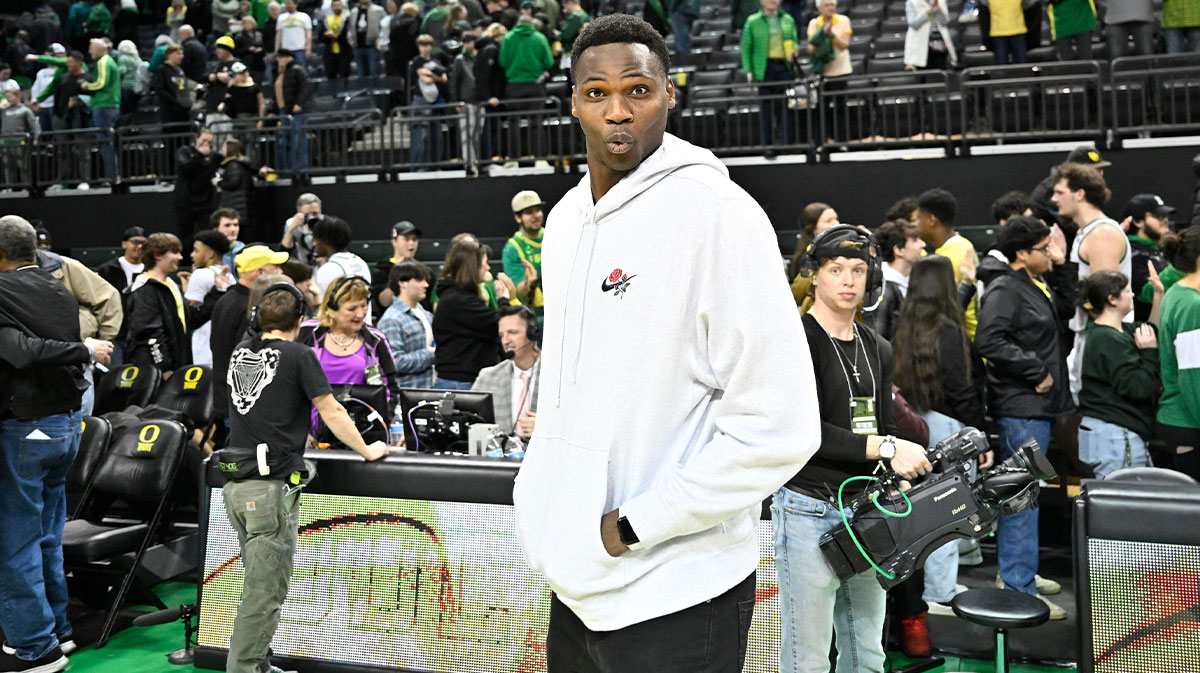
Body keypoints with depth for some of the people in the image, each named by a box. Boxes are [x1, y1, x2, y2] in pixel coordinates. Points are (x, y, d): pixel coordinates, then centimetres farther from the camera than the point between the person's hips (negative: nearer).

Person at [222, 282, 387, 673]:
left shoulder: (238, 354, 15)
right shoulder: (298, 356, -6)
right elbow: (332, 413, -3)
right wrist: (367, 451, 11)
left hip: (235, 485, 8)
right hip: (272, 486, -7)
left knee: (261, 581, 18)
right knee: (263, 593, -3)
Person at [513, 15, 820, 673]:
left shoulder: (719, 213, -16)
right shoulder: (565, 218, 9)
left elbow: (777, 427, -21)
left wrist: (633, 527, -17)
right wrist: (541, 489, 11)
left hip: (673, 597, -7)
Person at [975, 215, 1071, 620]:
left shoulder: (1037, 290, 18)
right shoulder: (1004, 291, -14)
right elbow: (989, 341, -28)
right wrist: (1036, 372, -21)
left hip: (1037, 406, 10)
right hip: (1020, 408, -10)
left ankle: (1017, 573, 29)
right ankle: (1020, 590, -4)